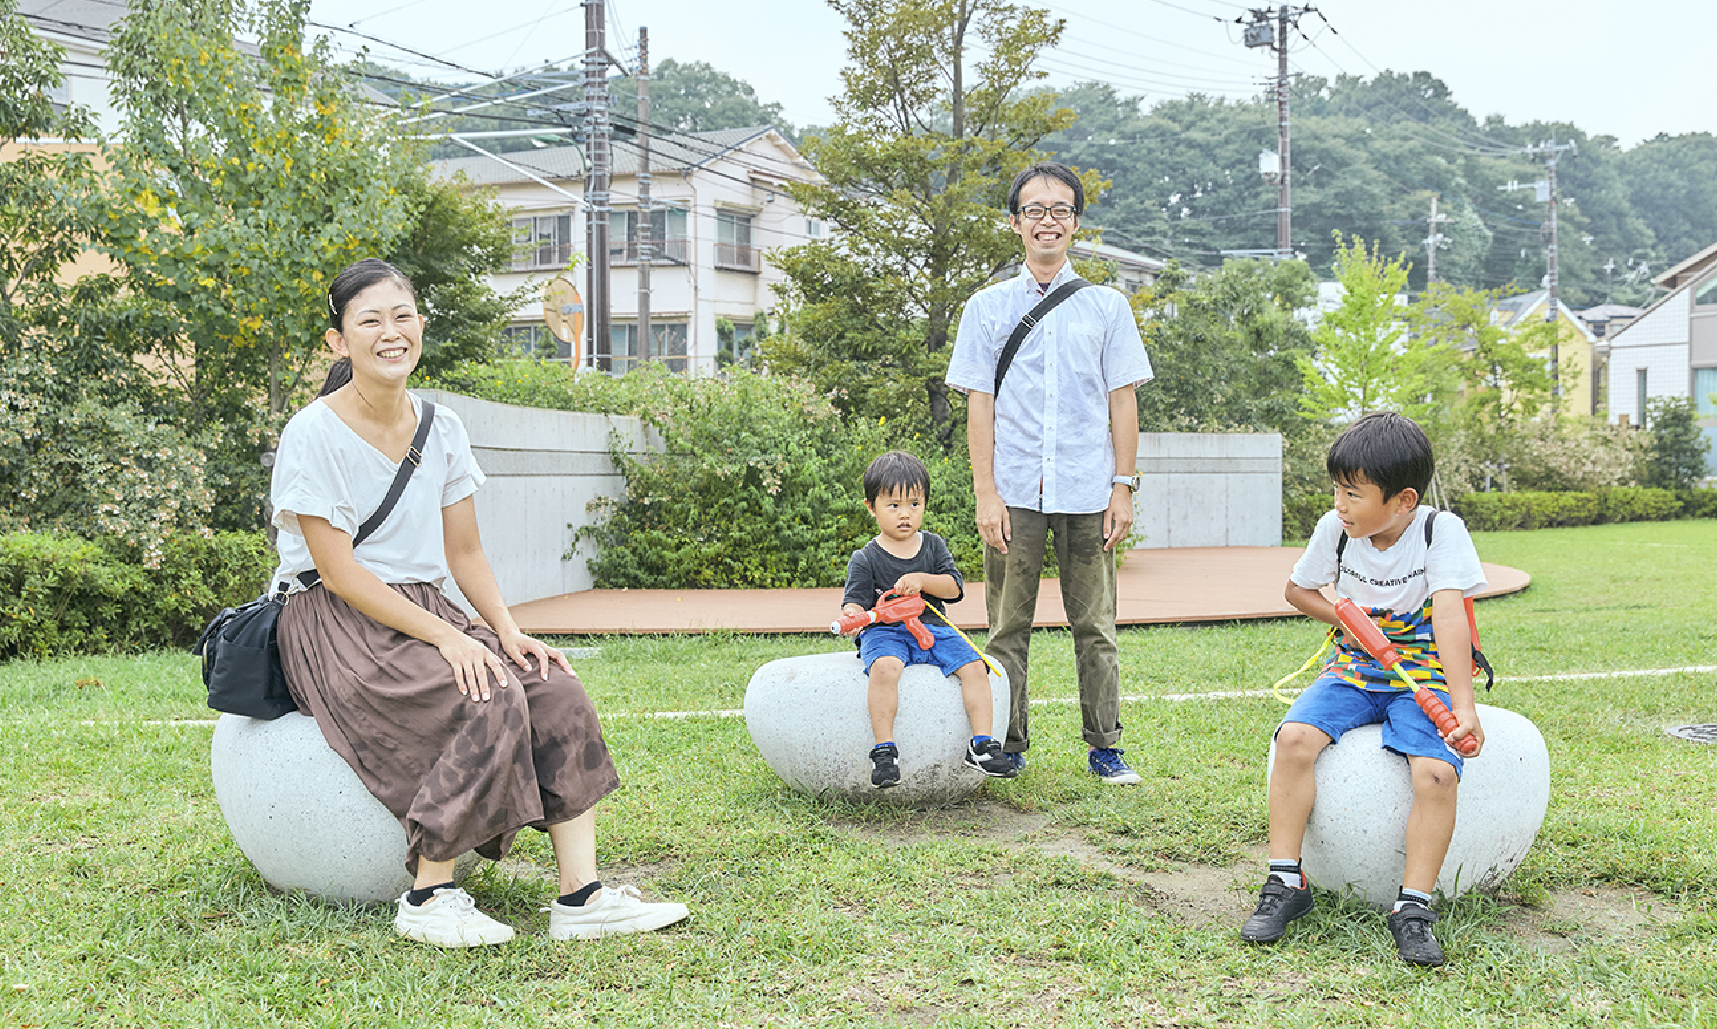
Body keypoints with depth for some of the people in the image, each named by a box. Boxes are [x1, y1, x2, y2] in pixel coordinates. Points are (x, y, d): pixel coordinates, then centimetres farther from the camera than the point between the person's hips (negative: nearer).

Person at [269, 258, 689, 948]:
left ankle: (580, 896, -18)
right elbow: (339, 573, -17)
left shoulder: (441, 429, 8)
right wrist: (447, 638, -23)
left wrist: (508, 630, -7)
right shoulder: (314, 435, -12)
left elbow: (464, 552, 11)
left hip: (423, 613, 6)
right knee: (489, 701, -29)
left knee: (556, 694, -17)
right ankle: (428, 899, -19)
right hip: (335, 627, -6)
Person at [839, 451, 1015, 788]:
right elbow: (855, 600, -7)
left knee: (974, 666, -19)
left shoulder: (933, 545, 11)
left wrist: (922, 580, -18)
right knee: (884, 667, -36)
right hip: (885, 631, -4)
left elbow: (954, 587, 1)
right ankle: (884, 750, -32)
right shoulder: (865, 558, 1)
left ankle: (982, 743, -13)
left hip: (933, 628, 4)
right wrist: (852, 615, -32)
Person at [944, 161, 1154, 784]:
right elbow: (979, 405, 3)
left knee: (1095, 626, 5)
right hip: (1015, 492, 0)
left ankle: (1105, 746, 14)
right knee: (1008, 628, 5)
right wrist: (985, 493, -4)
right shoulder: (987, 307, 7)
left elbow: (1122, 402, 7)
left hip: (1088, 492, 0)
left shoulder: (1108, 307, 8)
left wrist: (1123, 487, 0)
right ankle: (1007, 748, 15)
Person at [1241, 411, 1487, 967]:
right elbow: (1298, 588, 15)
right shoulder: (1335, 529, -3)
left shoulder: (1441, 531, -14)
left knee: (1437, 772, -30)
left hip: (1423, 677, -3)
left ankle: (1413, 908, -16)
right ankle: (1285, 884, -14)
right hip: (1353, 671, 3)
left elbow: (1450, 618, -26)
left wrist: (1463, 707, -36)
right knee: (1294, 737, -25)